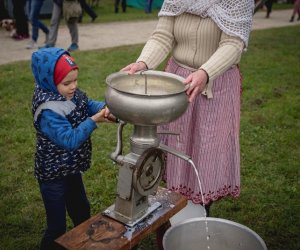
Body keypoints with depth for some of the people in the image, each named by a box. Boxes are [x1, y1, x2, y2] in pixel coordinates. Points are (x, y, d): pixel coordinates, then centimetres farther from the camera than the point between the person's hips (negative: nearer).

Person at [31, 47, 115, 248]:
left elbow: (89, 104, -2)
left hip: (71, 168, 9)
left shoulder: (71, 94, -5)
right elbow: (69, 140, -33)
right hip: (53, 175, -9)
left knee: (81, 210, 28)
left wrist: (105, 109, -23)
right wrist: (94, 120, -34)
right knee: (57, 226, 6)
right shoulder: (49, 112, -31)